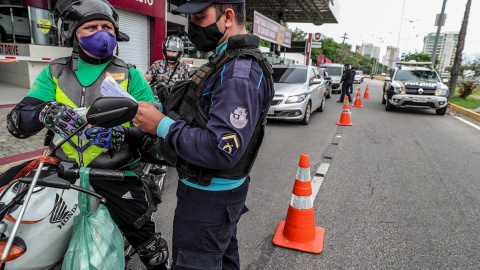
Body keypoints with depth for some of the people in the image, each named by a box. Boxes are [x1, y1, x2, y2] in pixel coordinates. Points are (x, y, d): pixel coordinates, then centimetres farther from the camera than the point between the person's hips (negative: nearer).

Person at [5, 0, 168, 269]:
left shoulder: (130, 75, 0)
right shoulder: (55, 73, 6)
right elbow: (17, 122, -2)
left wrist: (120, 133, -26)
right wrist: (44, 111, -25)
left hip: (117, 175, -2)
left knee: (149, 246, 3)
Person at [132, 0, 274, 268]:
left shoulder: (239, 74, -25)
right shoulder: (231, 60, 10)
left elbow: (222, 150, -32)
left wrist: (162, 125, -23)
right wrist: (165, 112, 5)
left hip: (209, 197, -10)